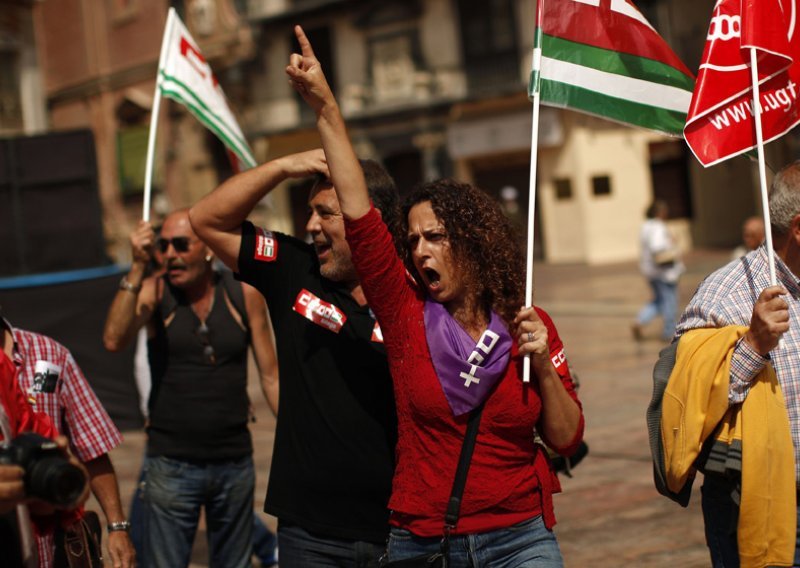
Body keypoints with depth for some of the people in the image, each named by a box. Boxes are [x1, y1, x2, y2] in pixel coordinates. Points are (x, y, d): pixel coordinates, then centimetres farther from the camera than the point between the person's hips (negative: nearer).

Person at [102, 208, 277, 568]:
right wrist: (137, 268, -24)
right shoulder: (153, 292, -3)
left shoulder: (244, 295, 1)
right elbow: (113, 340, -21)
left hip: (235, 462, 2)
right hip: (171, 466, -2)